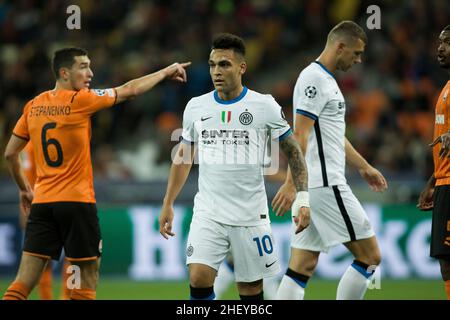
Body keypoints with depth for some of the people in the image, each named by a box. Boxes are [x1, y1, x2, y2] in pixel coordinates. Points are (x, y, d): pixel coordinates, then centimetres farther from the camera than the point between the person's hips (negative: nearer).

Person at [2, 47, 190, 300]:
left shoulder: (33, 106, 8)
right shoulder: (80, 100, -7)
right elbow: (130, 90, 2)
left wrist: (24, 189, 28)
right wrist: (166, 72, 16)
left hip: (41, 202, 5)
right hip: (77, 202, -5)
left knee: (24, 282, -2)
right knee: (88, 274, 6)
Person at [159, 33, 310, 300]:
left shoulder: (265, 106, -4)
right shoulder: (196, 107, 5)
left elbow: (293, 151, 3)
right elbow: (183, 156, 18)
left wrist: (303, 198, -6)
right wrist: (168, 204, 16)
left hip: (251, 215, -2)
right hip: (208, 214, 2)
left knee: (251, 289, 3)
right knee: (199, 279, -16)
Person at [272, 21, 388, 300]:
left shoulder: (326, 80, 19)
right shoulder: (314, 79, -12)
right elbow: (300, 135, -19)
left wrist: (364, 167, 37)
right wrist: (291, 183, -25)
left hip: (325, 184, 10)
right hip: (325, 184, -10)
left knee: (303, 267, 4)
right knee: (370, 256, -4)